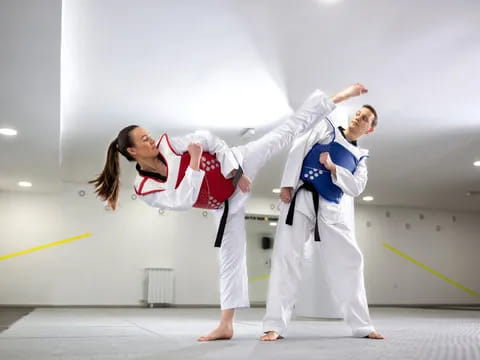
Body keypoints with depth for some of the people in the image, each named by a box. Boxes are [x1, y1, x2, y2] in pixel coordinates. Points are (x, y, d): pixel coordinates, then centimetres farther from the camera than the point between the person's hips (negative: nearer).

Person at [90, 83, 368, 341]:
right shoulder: (145, 189, -14)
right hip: (225, 204, 0)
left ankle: (337, 98, 8)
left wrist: (235, 172, -16)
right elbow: (184, 201, -26)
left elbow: (211, 140, -7)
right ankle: (226, 325, 14)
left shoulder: (169, 144, -13)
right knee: (231, 258, 2)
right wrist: (194, 161, -31)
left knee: (285, 133, -3)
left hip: (237, 163, 1)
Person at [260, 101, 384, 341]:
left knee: (348, 262, 4)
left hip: (332, 210, 4)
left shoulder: (359, 157, 19)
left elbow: (356, 188, 4)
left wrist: (332, 167, -10)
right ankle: (275, 326, -6)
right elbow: (298, 150, -1)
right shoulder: (325, 128, 11)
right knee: (286, 256, -11)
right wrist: (287, 184, -12)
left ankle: (361, 326, 16)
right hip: (301, 198, -4)